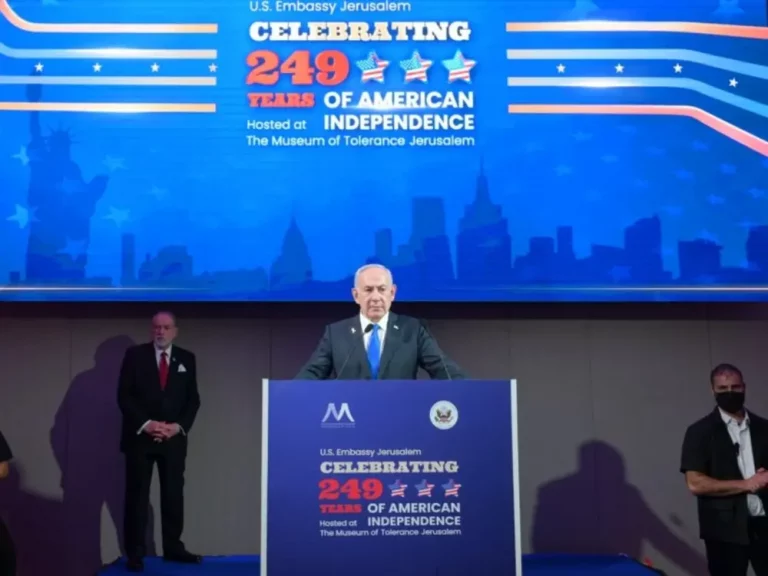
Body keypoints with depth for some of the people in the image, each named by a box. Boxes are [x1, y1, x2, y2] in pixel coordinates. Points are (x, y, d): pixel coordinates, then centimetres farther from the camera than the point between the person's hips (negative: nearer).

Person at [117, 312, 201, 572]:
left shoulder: (187, 359, 7)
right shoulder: (134, 355, 0)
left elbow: (193, 399, 6)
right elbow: (124, 396, -5)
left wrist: (179, 426, -9)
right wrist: (145, 424, -15)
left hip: (174, 438, 2)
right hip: (140, 436, -2)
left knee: (174, 495, 6)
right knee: (137, 496, 2)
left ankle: (173, 548, 16)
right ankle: (135, 553, 8)